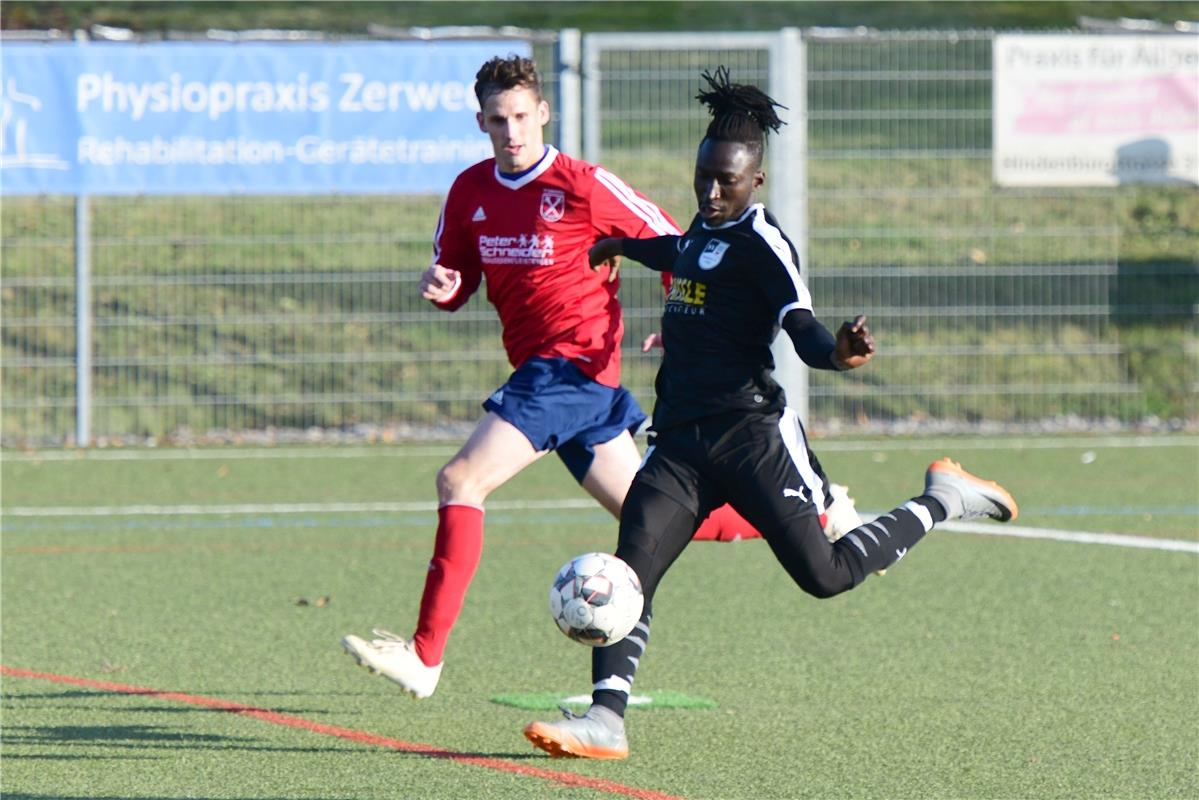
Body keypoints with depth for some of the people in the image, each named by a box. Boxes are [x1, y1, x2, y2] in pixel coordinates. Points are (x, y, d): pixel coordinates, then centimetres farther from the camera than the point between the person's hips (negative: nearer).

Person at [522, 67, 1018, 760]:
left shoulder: (761, 241, -9)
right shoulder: (704, 229, 16)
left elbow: (801, 328, -21)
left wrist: (838, 353, -43)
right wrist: (625, 245, 57)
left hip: (750, 435, -7)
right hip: (680, 443, 7)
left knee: (825, 574, -7)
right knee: (631, 569, -12)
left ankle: (943, 501, 16)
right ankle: (606, 717, -19)